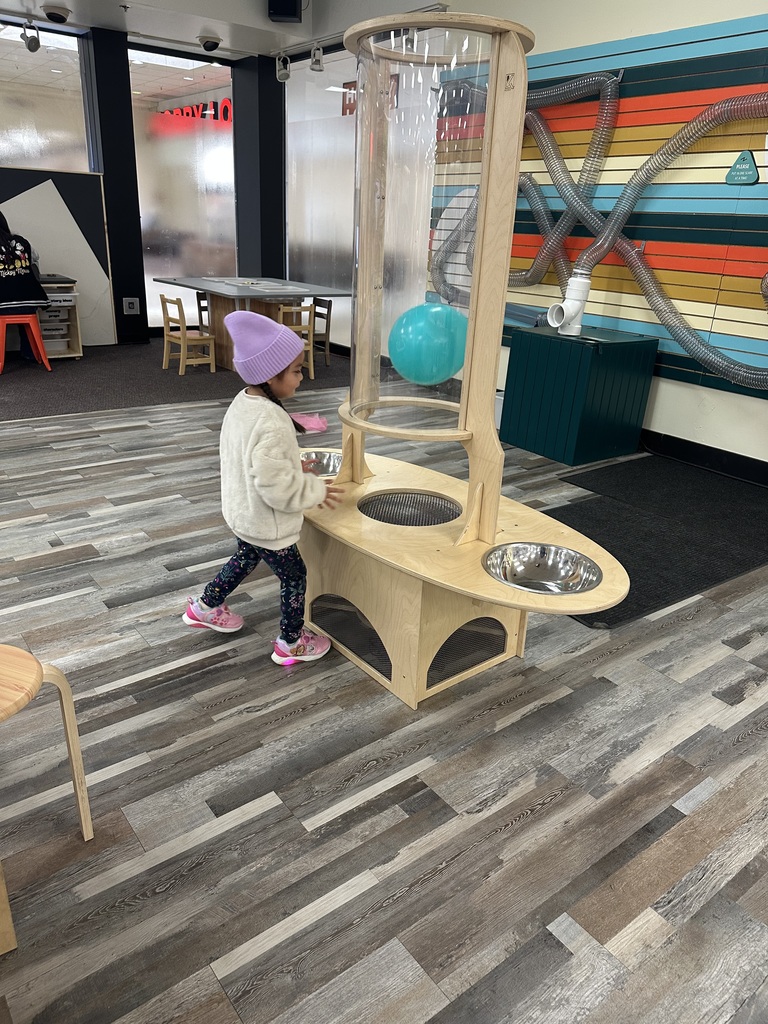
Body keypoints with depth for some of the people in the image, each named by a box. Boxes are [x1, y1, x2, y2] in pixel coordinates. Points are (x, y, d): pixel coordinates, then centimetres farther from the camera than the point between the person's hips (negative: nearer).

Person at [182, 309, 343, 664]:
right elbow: (275, 485, -32)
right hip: (266, 522, -9)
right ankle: (291, 643, 28)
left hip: (241, 512, 9)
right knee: (294, 577, 11)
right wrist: (315, 489, -19)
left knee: (245, 559, 32)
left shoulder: (242, 403, -2)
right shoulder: (271, 423, -33)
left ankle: (205, 607, 50)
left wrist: (294, 467, 8)